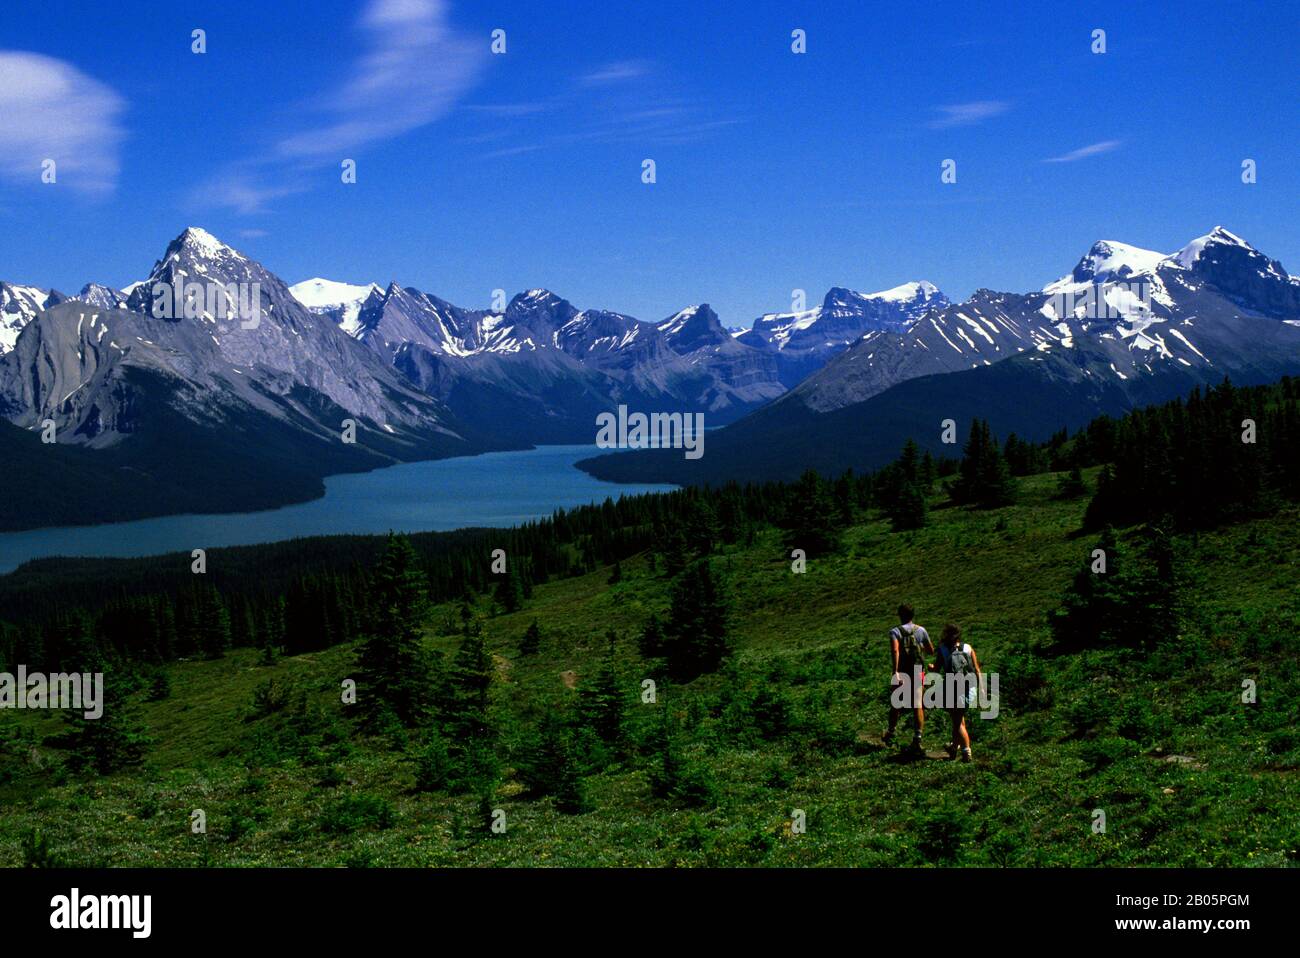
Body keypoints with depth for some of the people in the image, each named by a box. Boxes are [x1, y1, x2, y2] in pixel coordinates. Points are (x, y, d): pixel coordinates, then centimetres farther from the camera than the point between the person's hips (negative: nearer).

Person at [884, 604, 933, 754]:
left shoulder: (895, 631, -7)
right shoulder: (921, 630, 2)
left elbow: (895, 650, -23)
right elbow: (931, 651, 10)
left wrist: (895, 672, -27)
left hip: (901, 674, -2)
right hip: (918, 673, 2)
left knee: (896, 705, 15)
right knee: (918, 706, 5)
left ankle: (890, 735, 29)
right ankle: (917, 739, -2)